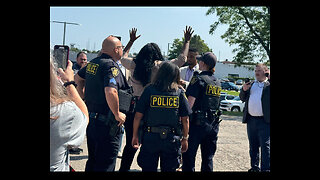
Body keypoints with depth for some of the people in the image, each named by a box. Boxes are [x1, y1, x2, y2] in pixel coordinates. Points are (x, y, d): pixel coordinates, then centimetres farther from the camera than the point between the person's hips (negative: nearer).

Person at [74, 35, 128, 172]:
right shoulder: (111, 66, -19)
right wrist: (117, 114, -20)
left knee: (92, 160, 23)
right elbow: (110, 92, -33)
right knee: (105, 165, 3)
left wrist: (83, 97, 26)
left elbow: (77, 78, 24)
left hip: (90, 118, 9)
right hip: (106, 123, -8)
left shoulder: (92, 63, 8)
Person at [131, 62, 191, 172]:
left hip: (150, 138, -1)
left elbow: (138, 116, -3)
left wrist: (135, 136, 7)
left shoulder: (149, 90, -3)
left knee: (148, 168, 12)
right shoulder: (179, 93, 0)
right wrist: (185, 138, 13)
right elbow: (185, 119, 2)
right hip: (171, 139, 1)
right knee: (169, 169, 15)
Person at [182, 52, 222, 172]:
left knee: (189, 155, 4)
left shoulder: (199, 79, -11)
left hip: (198, 123, -7)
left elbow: (190, 104, -16)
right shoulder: (217, 82, 10)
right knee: (208, 158, 14)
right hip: (213, 124, 7)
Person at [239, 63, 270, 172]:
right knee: (253, 146, 13)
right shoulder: (251, 84, 18)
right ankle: (254, 167, 24)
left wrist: (268, 76, -12)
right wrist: (243, 89, 0)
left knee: (265, 146, -5)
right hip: (251, 120, 6)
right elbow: (242, 98, 19)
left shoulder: (268, 85, 3)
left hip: (264, 121, -6)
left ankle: (265, 169, 0)